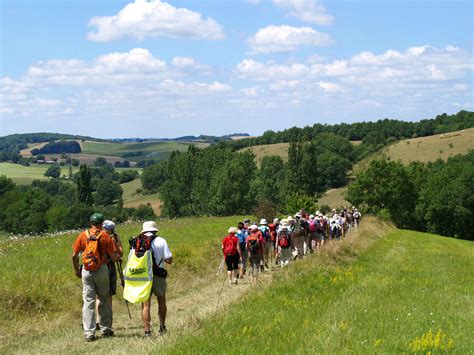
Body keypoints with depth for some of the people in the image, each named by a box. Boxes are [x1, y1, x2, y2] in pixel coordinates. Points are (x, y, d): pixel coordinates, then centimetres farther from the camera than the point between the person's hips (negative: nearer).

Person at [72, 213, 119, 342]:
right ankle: (105, 329, 18)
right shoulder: (105, 237, -2)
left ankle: (89, 333, 0)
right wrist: (119, 252, 19)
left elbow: (74, 256, 3)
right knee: (104, 300, 12)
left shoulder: (82, 235, 3)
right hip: (102, 270, -1)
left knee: (88, 301, 3)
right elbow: (114, 257, -3)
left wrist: (76, 270, 17)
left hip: (86, 271, 1)